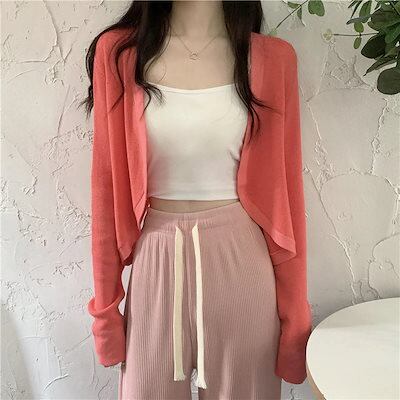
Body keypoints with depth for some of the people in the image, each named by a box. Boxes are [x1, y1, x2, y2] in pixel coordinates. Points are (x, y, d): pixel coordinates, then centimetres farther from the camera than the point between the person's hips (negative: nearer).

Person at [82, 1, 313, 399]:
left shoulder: (272, 58, -4)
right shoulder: (117, 52, -3)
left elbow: (284, 191, -2)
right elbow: (107, 185, -1)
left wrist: (294, 313, 0)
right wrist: (105, 303, 2)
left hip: (241, 264, 0)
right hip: (157, 265, 1)